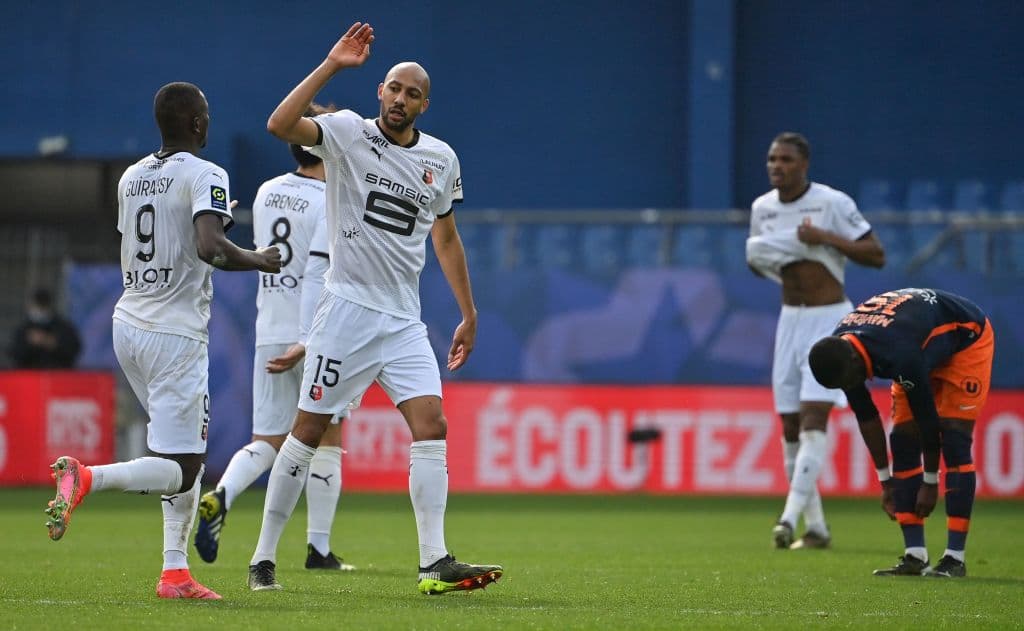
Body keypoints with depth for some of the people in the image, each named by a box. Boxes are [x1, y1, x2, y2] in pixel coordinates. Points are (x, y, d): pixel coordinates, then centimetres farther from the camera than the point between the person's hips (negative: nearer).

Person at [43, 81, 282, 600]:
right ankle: (86, 477, -28)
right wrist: (257, 261, -10)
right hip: (175, 335, -8)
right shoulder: (204, 175, -10)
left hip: (128, 324, 8)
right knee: (181, 471, -7)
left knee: (184, 454, 16)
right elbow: (209, 246, -25)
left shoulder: (131, 178, 13)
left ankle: (175, 571, 8)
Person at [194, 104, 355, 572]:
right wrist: (306, 342, -23)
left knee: (268, 441, 7)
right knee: (327, 442, 7)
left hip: (269, 333, 5)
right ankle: (319, 549, 7)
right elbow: (316, 275, -19)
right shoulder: (330, 203, -11)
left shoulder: (267, 194, 9)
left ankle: (220, 497, -21)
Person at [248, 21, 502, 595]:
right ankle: (264, 558, 9)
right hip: (348, 307, -4)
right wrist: (332, 66, -25)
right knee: (308, 432, -1)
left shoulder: (441, 159, 9)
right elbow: (280, 125, -23)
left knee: (432, 428, -9)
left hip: (404, 321, 4)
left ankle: (435, 562, -11)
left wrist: (469, 315, 21)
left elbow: (447, 239, 21)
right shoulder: (348, 133, -4)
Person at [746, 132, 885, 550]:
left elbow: (877, 256, -11)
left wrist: (825, 238, -23)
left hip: (830, 320, -6)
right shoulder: (762, 208, 6)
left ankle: (790, 517, -27)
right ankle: (816, 528, 14)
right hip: (790, 321, 6)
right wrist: (756, 258, -3)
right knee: (790, 427, 5)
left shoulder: (833, 203, -12)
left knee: (814, 418, -19)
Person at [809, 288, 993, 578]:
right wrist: (885, 481, -2)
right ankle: (915, 556, -5)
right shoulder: (838, 351, -20)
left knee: (954, 439, -19)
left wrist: (930, 483, -20)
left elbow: (927, 418, -31)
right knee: (902, 441, -5)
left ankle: (955, 558, -19)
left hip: (966, 339, -7)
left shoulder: (900, 355, -43)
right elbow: (866, 416, -7)